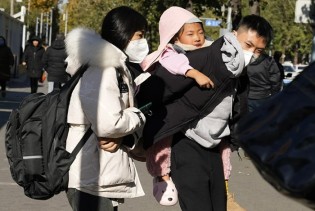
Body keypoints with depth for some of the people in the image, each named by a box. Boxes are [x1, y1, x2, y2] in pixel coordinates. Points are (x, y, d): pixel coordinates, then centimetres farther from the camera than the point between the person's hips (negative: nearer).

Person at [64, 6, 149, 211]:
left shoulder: (119, 69, 17)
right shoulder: (101, 69, -16)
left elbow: (123, 118, 13)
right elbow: (108, 123, -27)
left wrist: (124, 137, -10)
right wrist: (137, 116, -8)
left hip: (105, 178, 10)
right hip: (91, 180, -10)